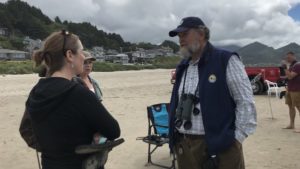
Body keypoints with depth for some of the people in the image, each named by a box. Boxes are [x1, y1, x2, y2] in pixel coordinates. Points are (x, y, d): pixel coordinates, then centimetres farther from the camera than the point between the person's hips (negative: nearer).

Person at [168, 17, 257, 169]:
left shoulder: (226, 61, -7)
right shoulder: (182, 67, 12)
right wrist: (174, 136, 12)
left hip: (220, 146, -5)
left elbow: (246, 102, -9)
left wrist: (236, 139, -11)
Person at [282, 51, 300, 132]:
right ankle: (291, 124, 21)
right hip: (289, 89, 9)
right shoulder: (291, 65, 15)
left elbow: (290, 76, -21)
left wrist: (285, 68, -18)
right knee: (290, 106, 12)